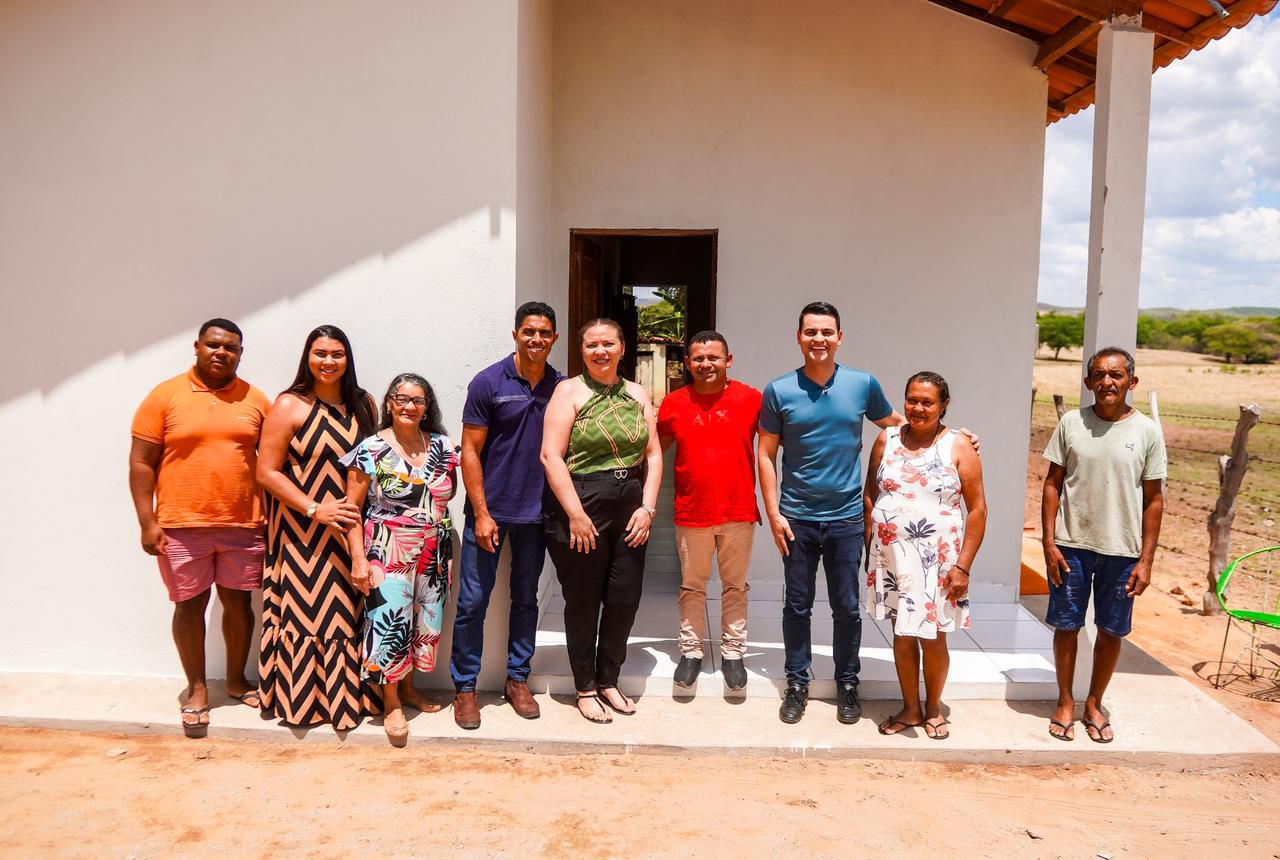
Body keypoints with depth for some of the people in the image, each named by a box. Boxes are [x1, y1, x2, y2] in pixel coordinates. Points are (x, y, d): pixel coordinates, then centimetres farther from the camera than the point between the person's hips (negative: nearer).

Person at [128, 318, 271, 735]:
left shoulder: (255, 400, 4)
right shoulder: (165, 396, -3)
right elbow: (141, 463, -3)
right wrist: (147, 523, -8)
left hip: (243, 526, 2)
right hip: (181, 526, -2)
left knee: (239, 603, 11)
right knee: (190, 606, 9)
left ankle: (236, 678, 30)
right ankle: (197, 688, 24)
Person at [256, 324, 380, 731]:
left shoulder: (363, 403, 8)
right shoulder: (289, 405, -5)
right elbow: (267, 472, -8)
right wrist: (315, 508, -16)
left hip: (350, 529, 4)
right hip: (302, 532, -4)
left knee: (347, 610, 8)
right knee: (306, 608, 2)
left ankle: (346, 692, 20)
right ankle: (302, 695, 17)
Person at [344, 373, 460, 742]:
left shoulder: (442, 446, 5)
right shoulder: (371, 450, -7)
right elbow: (352, 509, -6)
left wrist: (447, 551, 9)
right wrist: (359, 559, -13)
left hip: (434, 556, 5)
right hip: (388, 554, -4)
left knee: (425, 623, 11)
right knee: (390, 623, -6)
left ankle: (407, 687, 32)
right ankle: (391, 703, 13)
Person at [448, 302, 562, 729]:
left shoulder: (561, 387, 3)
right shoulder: (488, 382, -7)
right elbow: (470, 451, -7)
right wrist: (481, 513, -12)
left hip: (536, 513, 3)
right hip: (489, 511, -3)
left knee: (525, 598, 14)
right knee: (472, 602, 2)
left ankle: (517, 680, 28)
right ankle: (465, 687, 17)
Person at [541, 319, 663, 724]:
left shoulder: (637, 394, 11)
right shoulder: (569, 391, -3)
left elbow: (653, 454, 9)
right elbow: (551, 456, -11)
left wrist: (647, 507, -2)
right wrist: (576, 515, -15)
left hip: (630, 511, 4)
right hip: (580, 510, -4)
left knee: (625, 598, 9)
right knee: (583, 601, 7)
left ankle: (608, 679, 29)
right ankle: (585, 688, 24)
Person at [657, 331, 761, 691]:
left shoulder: (750, 399, -4)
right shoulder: (673, 403, 0)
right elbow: (655, 450, 11)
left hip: (739, 512, 0)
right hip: (691, 513, 1)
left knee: (735, 585, 12)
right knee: (692, 586, 11)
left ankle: (733, 652, 26)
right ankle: (691, 651, 26)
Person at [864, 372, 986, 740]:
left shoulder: (958, 446, -5)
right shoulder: (886, 439, 3)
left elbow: (977, 508, -5)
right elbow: (870, 494, 9)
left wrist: (963, 565, -10)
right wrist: (870, 546, 1)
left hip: (937, 559, -2)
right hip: (892, 556, 2)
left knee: (933, 638, 7)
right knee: (902, 635, 11)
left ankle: (933, 708, 31)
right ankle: (910, 708, 29)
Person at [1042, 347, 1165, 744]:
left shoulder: (1147, 431, -4)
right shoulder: (1071, 423, -3)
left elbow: (1154, 499, 0)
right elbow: (1053, 484, 1)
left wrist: (1146, 560, -3)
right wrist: (1049, 543, -5)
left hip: (1121, 550, 0)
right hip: (1071, 545, 0)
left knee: (1111, 630, 11)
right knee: (1066, 626, 9)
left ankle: (1094, 704, 30)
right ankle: (1065, 702, 27)